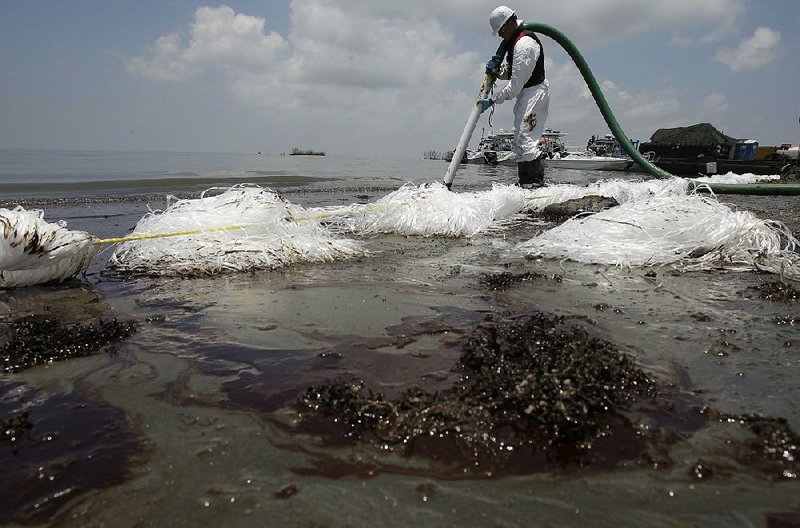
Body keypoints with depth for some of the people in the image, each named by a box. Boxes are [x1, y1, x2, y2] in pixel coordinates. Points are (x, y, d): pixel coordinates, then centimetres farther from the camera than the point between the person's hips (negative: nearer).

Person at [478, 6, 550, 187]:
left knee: (525, 138, -17)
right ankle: (525, 182, 17)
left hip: (534, 93, -11)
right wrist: (497, 70, -3)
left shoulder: (524, 44, -20)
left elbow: (515, 85, -22)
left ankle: (535, 182, -17)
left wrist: (492, 101, -17)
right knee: (520, 140, 12)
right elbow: (510, 71, 19)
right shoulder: (514, 41, 13)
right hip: (525, 95, 11)